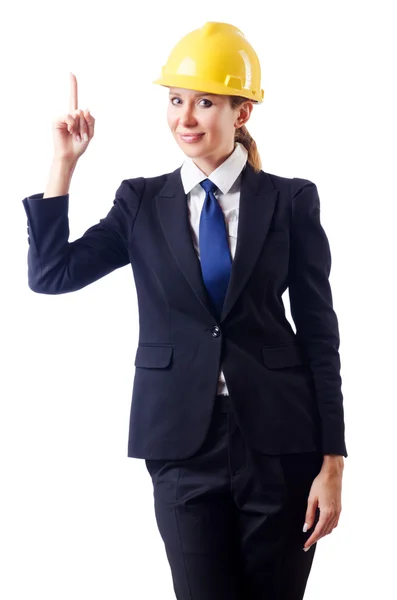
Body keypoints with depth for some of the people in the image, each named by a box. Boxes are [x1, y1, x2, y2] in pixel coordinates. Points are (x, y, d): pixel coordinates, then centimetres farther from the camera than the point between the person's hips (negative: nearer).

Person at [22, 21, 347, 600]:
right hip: (185, 443, 1)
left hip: (279, 440, -1)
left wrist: (332, 461, -3)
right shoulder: (143, 201, 7)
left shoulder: (292, 201, 1)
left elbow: (319, 329, 1)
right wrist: (64, 163, -6)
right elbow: (50, 274, 0)